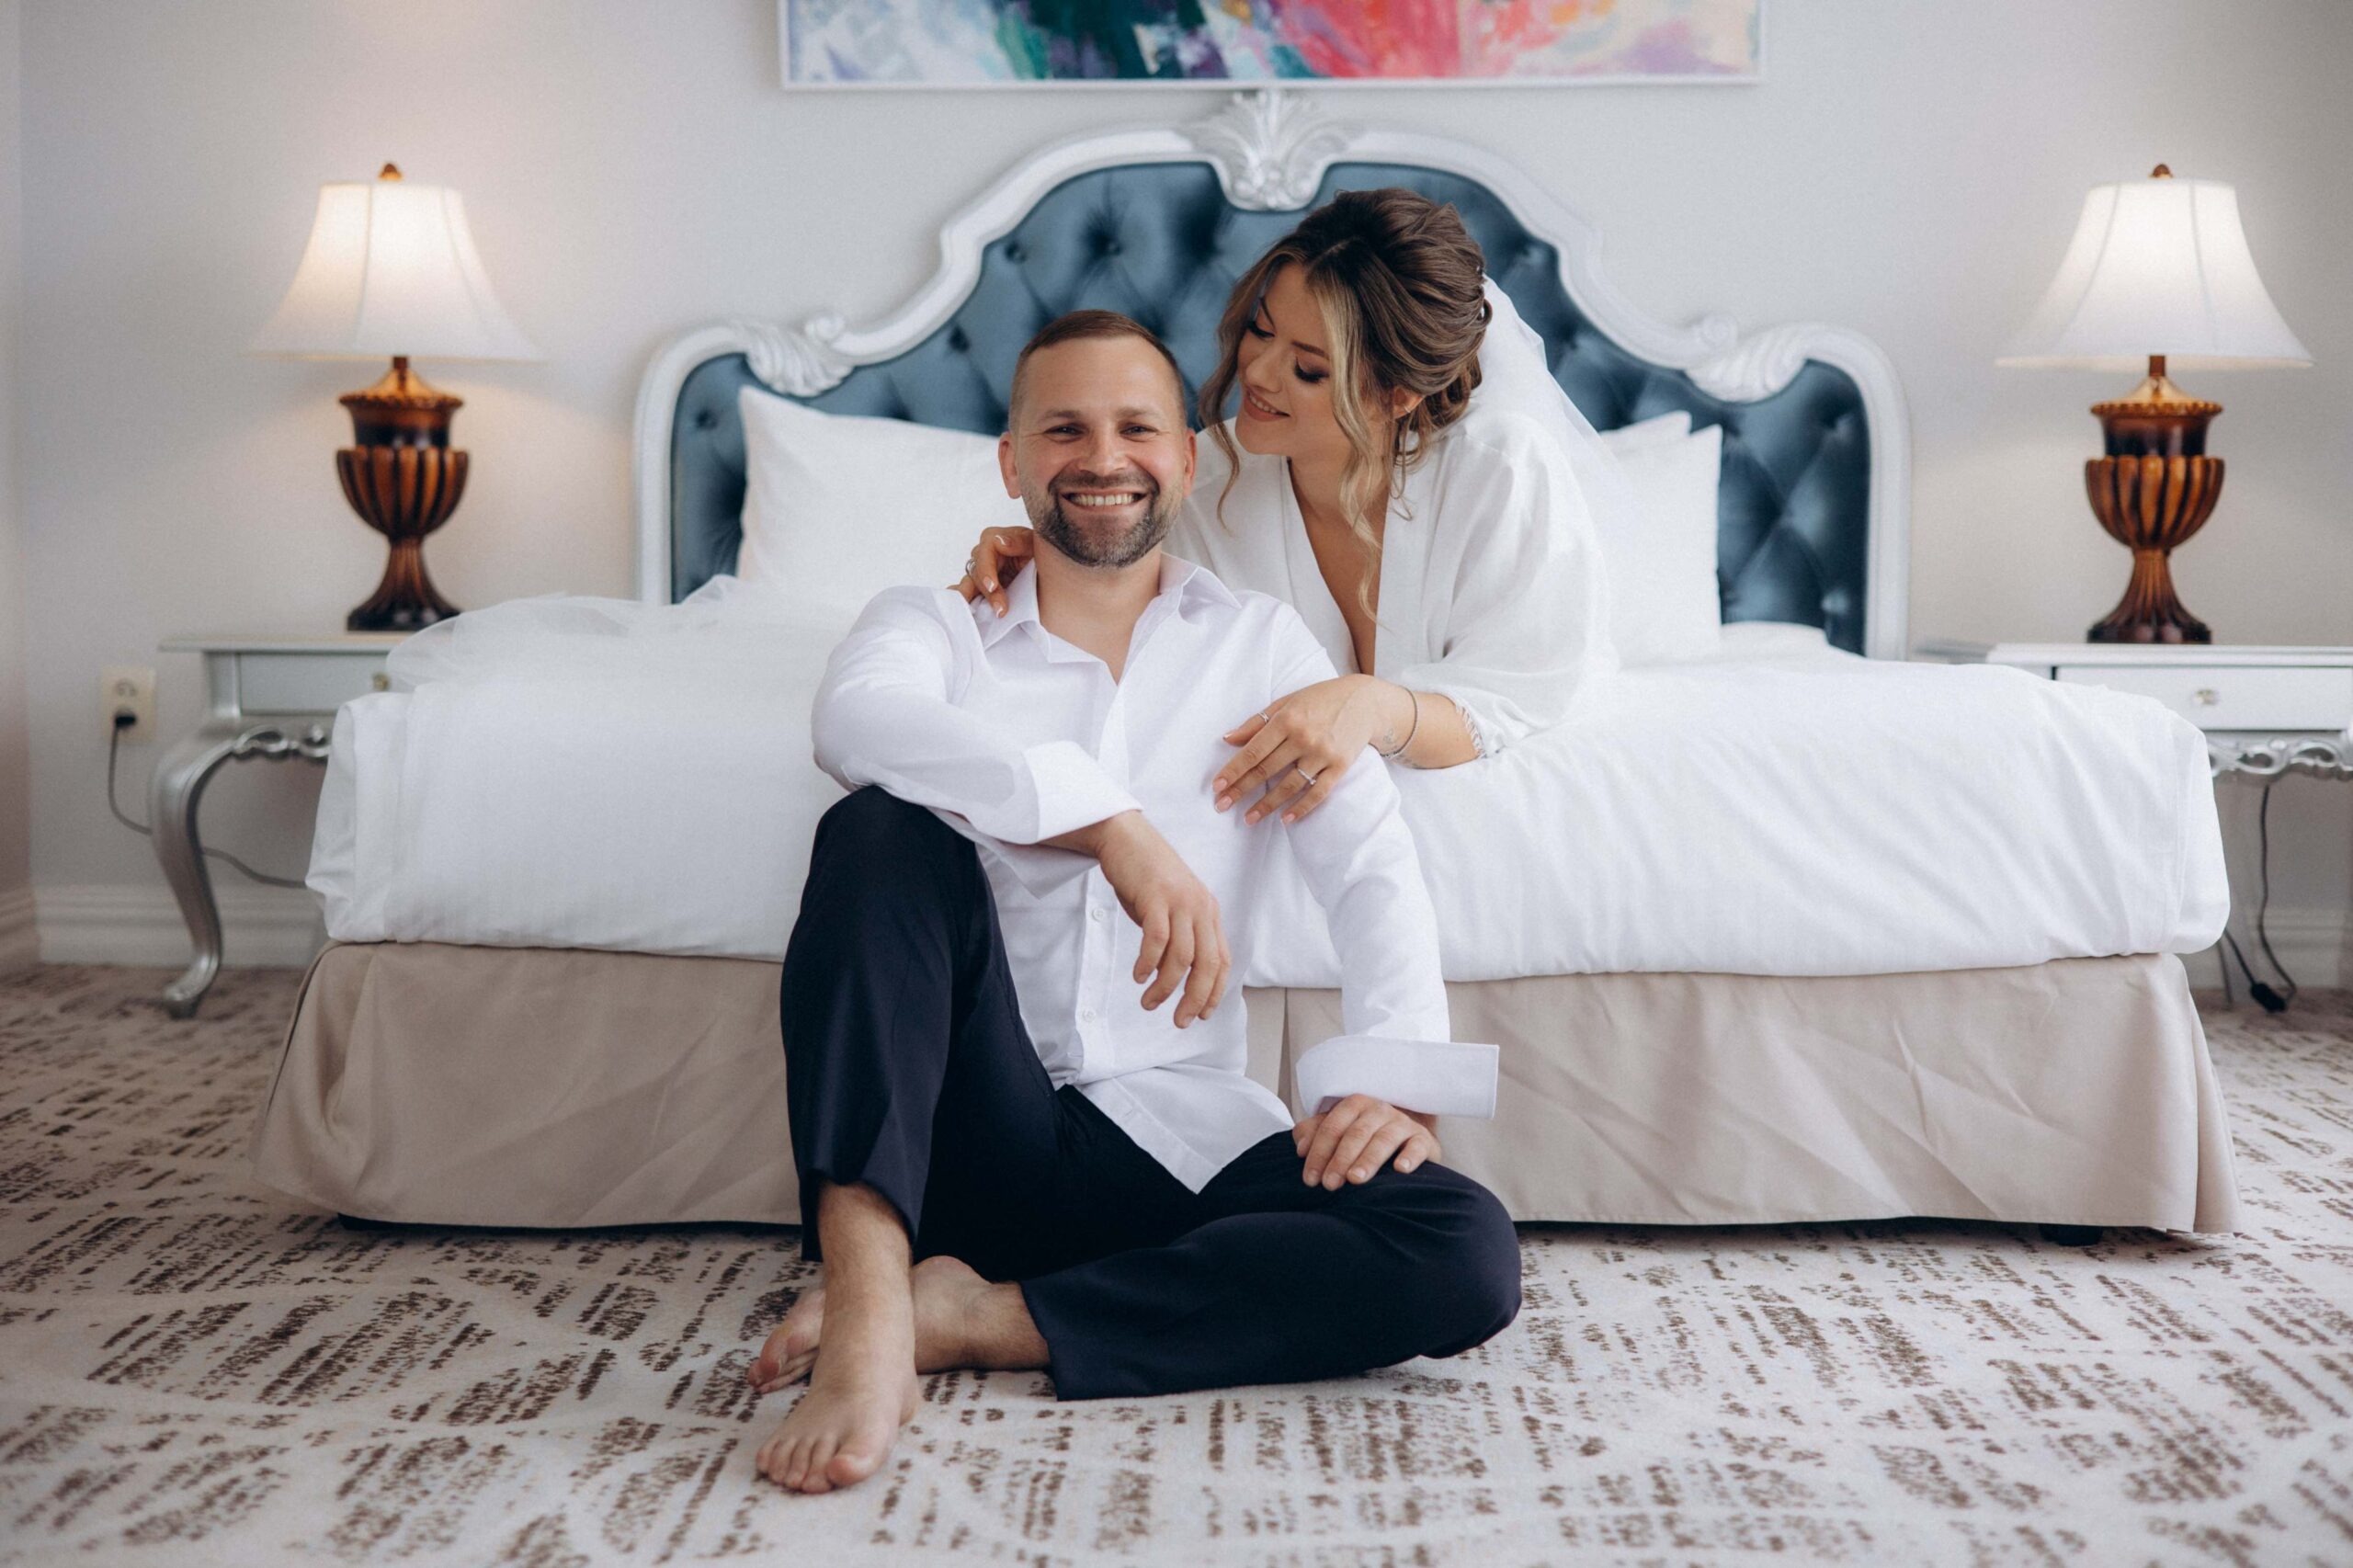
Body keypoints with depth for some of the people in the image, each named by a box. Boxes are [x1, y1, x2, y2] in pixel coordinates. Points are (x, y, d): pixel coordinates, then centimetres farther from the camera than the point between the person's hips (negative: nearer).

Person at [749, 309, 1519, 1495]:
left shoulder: (1261, 643, 16)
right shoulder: (931, 624, 11)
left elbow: (1369, 863, 3)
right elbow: (855, 722, -14)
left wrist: (1395, 1077, -15)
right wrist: (1112, 822, -28)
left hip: (1178, 1131, 2)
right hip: (972, 1122, -1)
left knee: (1469, 1256, -23)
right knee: (883, 830, -25)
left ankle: (977, 1318, -24)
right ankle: (868, 1302, -36)